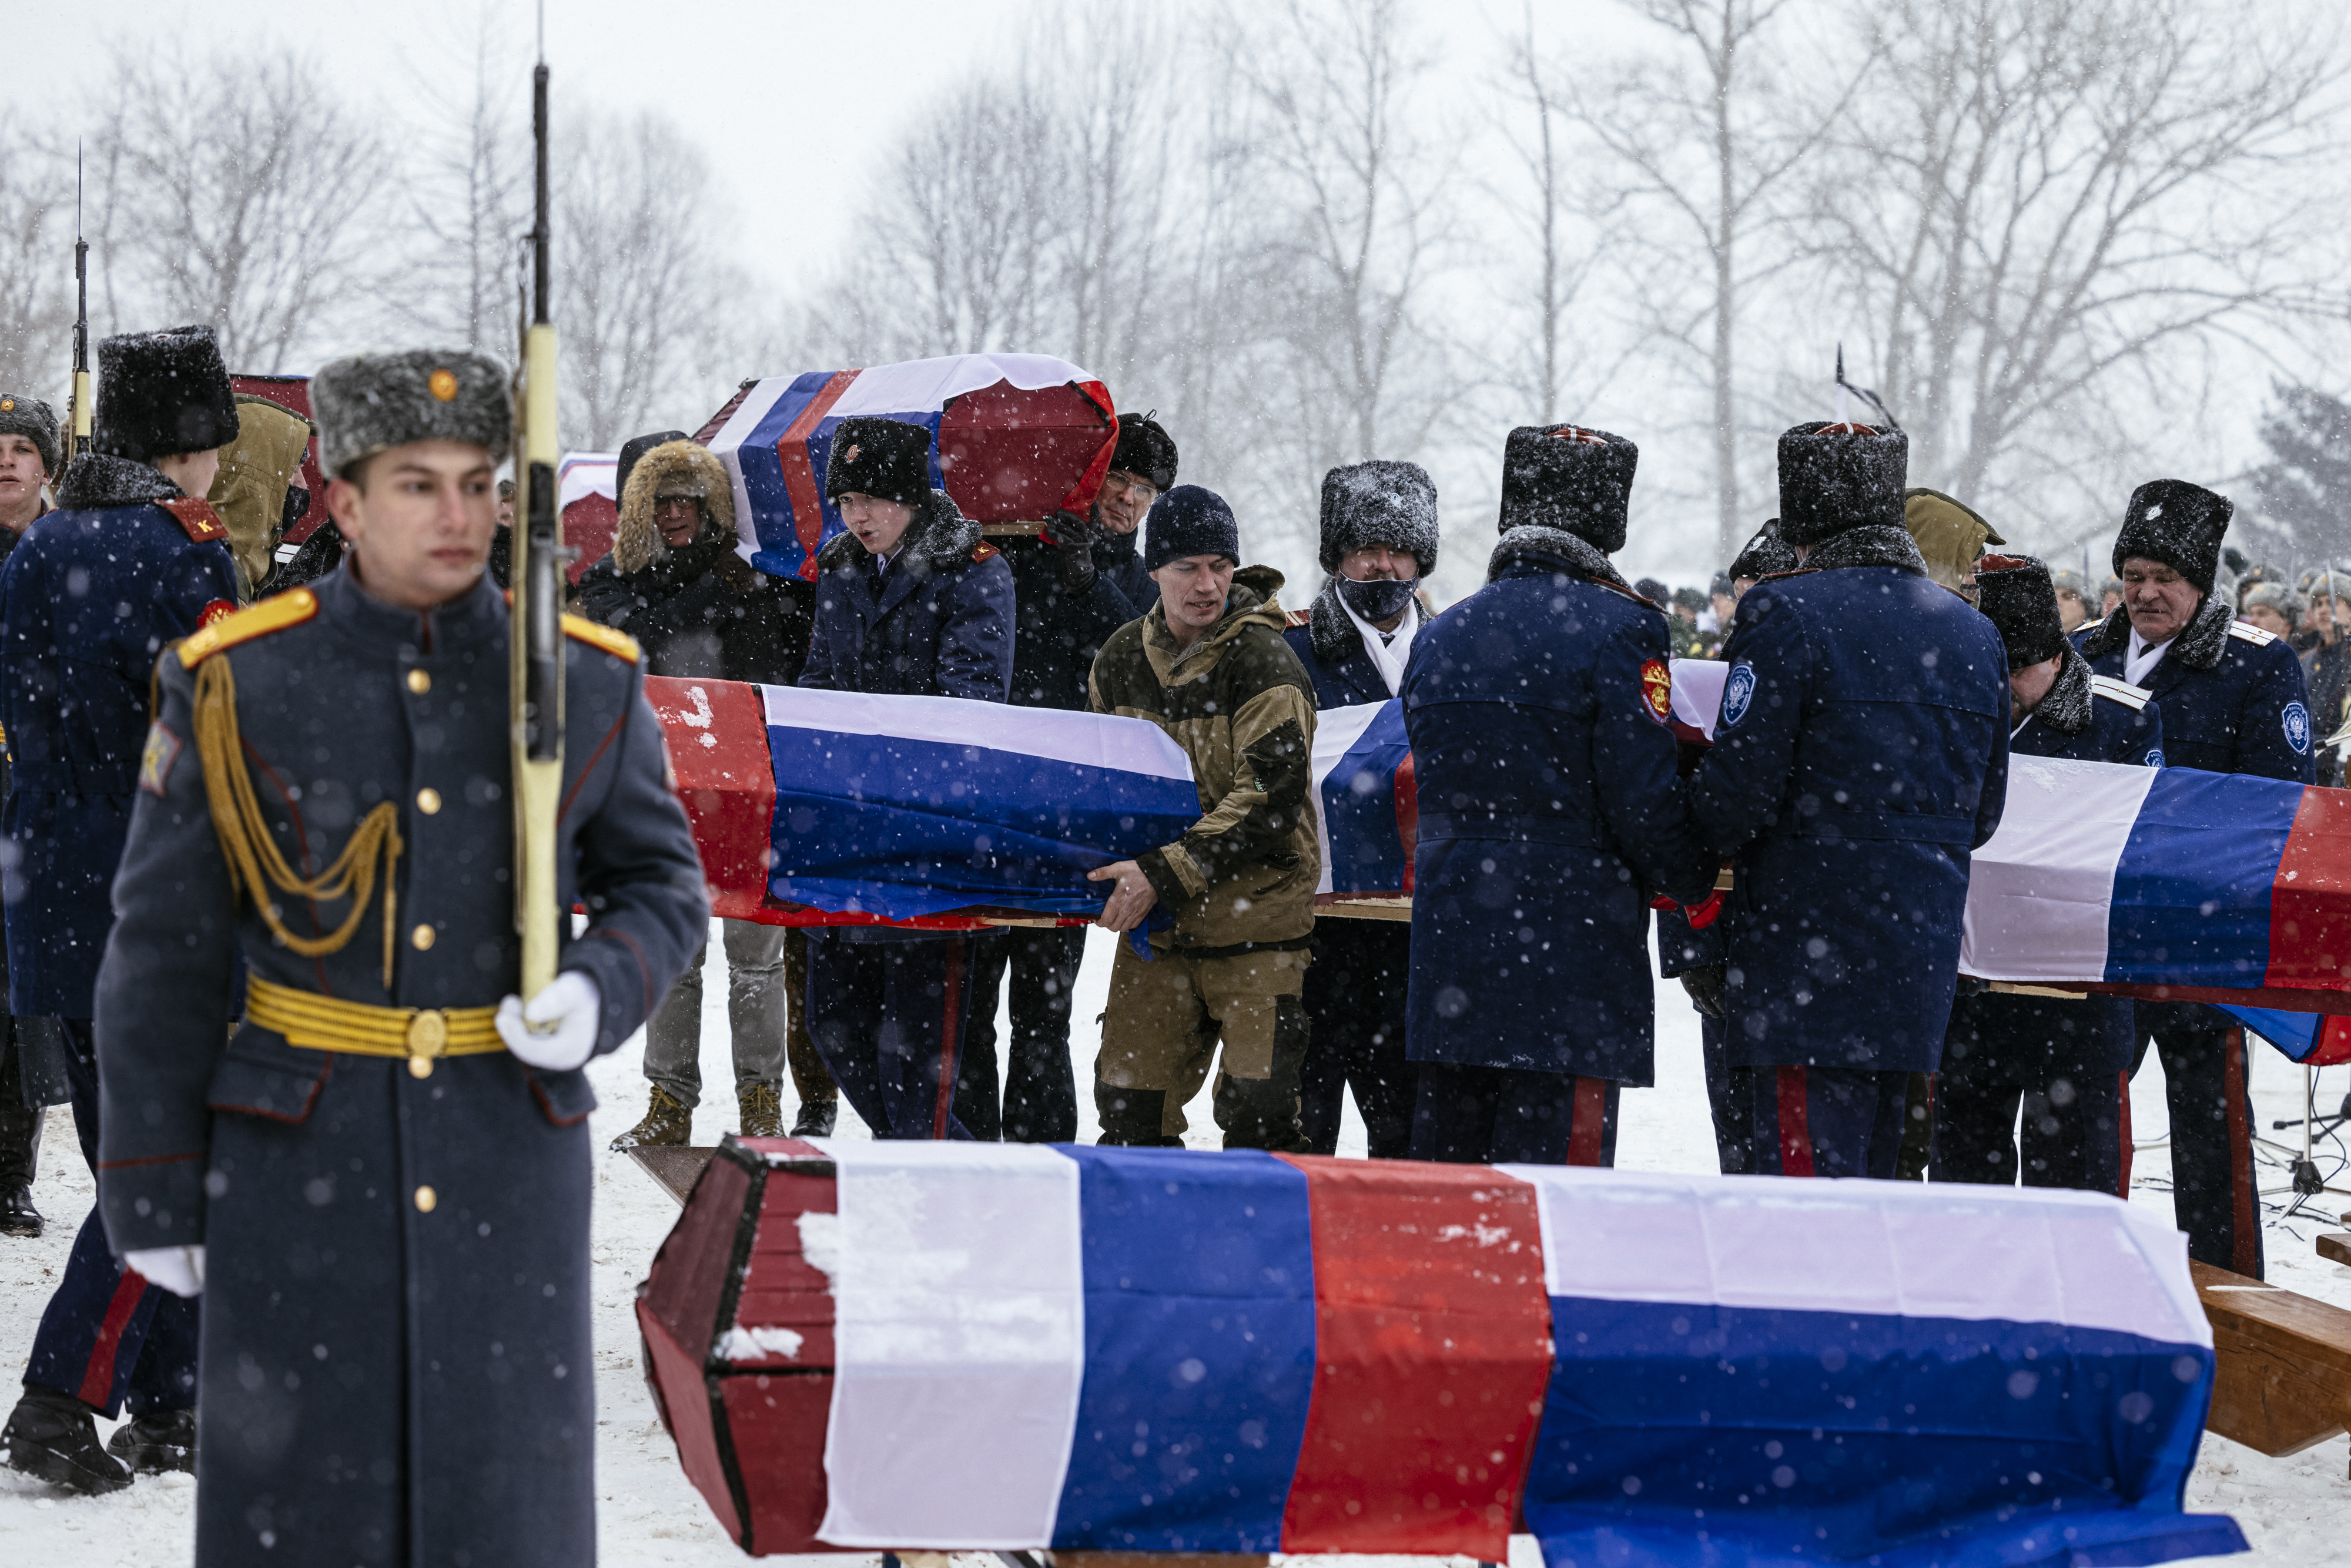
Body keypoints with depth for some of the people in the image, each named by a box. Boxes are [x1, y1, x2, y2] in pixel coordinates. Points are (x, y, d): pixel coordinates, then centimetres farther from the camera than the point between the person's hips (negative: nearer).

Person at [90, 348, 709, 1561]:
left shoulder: (585, 683, -2)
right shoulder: (234, 684, -7)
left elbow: (660, 887, 8)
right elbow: (164, 949, -2)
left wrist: (596, 996, -15)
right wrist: (153, 1193, -2)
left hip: (507, 1153, 1)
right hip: (303, 1161, -1)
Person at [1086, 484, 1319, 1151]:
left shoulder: (1265, 663, -11)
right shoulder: (1122, 659, 7)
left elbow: (1271, 799, -18)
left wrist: (1167, 873, -21)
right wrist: (1120, 868, 6)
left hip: (1257, 916, -5)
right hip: (1155, 923, 5)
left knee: (1257, 1108, -10)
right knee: (1127, 1099, 5)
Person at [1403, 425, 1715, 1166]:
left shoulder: (1440, 637, 12)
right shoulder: (1615, 631, -8)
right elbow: (1643, 798, -10)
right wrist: (1695, 882, 6)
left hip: (1448, 931, 6)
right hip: (1572, 932, -6)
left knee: (1446, 1145, 12)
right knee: (1556, 1156, -5)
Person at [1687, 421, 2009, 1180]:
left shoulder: (1787, 615, -10)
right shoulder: (1973, 634, 13)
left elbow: (1738, 791, -13)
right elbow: (1982, 811, 17)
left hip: (1809, 954, -7)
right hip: (1922, 953, 7)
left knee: (1807, 1172, -8)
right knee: (1872, 1175, 14)